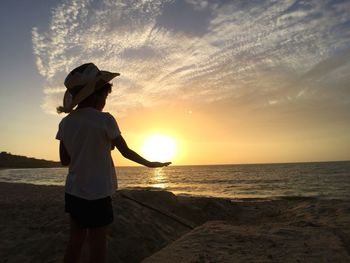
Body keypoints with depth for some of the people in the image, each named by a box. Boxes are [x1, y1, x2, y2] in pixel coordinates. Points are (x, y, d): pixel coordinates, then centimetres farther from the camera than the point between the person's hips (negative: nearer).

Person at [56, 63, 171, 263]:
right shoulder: (104, 119, -14)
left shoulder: (65, 122, 2)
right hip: (97, 194, -6)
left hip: (73, 192, 7)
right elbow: (126, 151, -7)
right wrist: (151, 164, 7)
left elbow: (65, 160, 8)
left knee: (75, 243, 20)